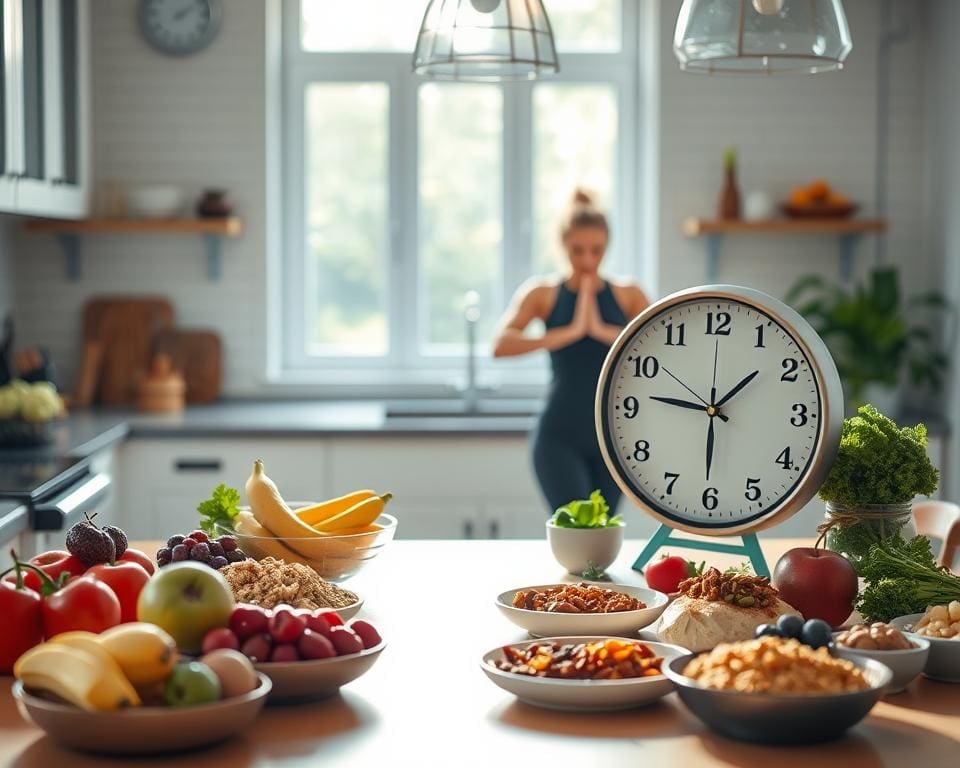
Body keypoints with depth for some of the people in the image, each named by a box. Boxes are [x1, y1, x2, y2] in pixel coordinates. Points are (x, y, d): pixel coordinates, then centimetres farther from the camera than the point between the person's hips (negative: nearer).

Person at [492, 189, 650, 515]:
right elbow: (501, 346, -16)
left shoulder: (628, 295, 5)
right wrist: (570, 332, -23)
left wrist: (604, 331, -20)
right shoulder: (542, 293, -1)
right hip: (559, 438, -3)